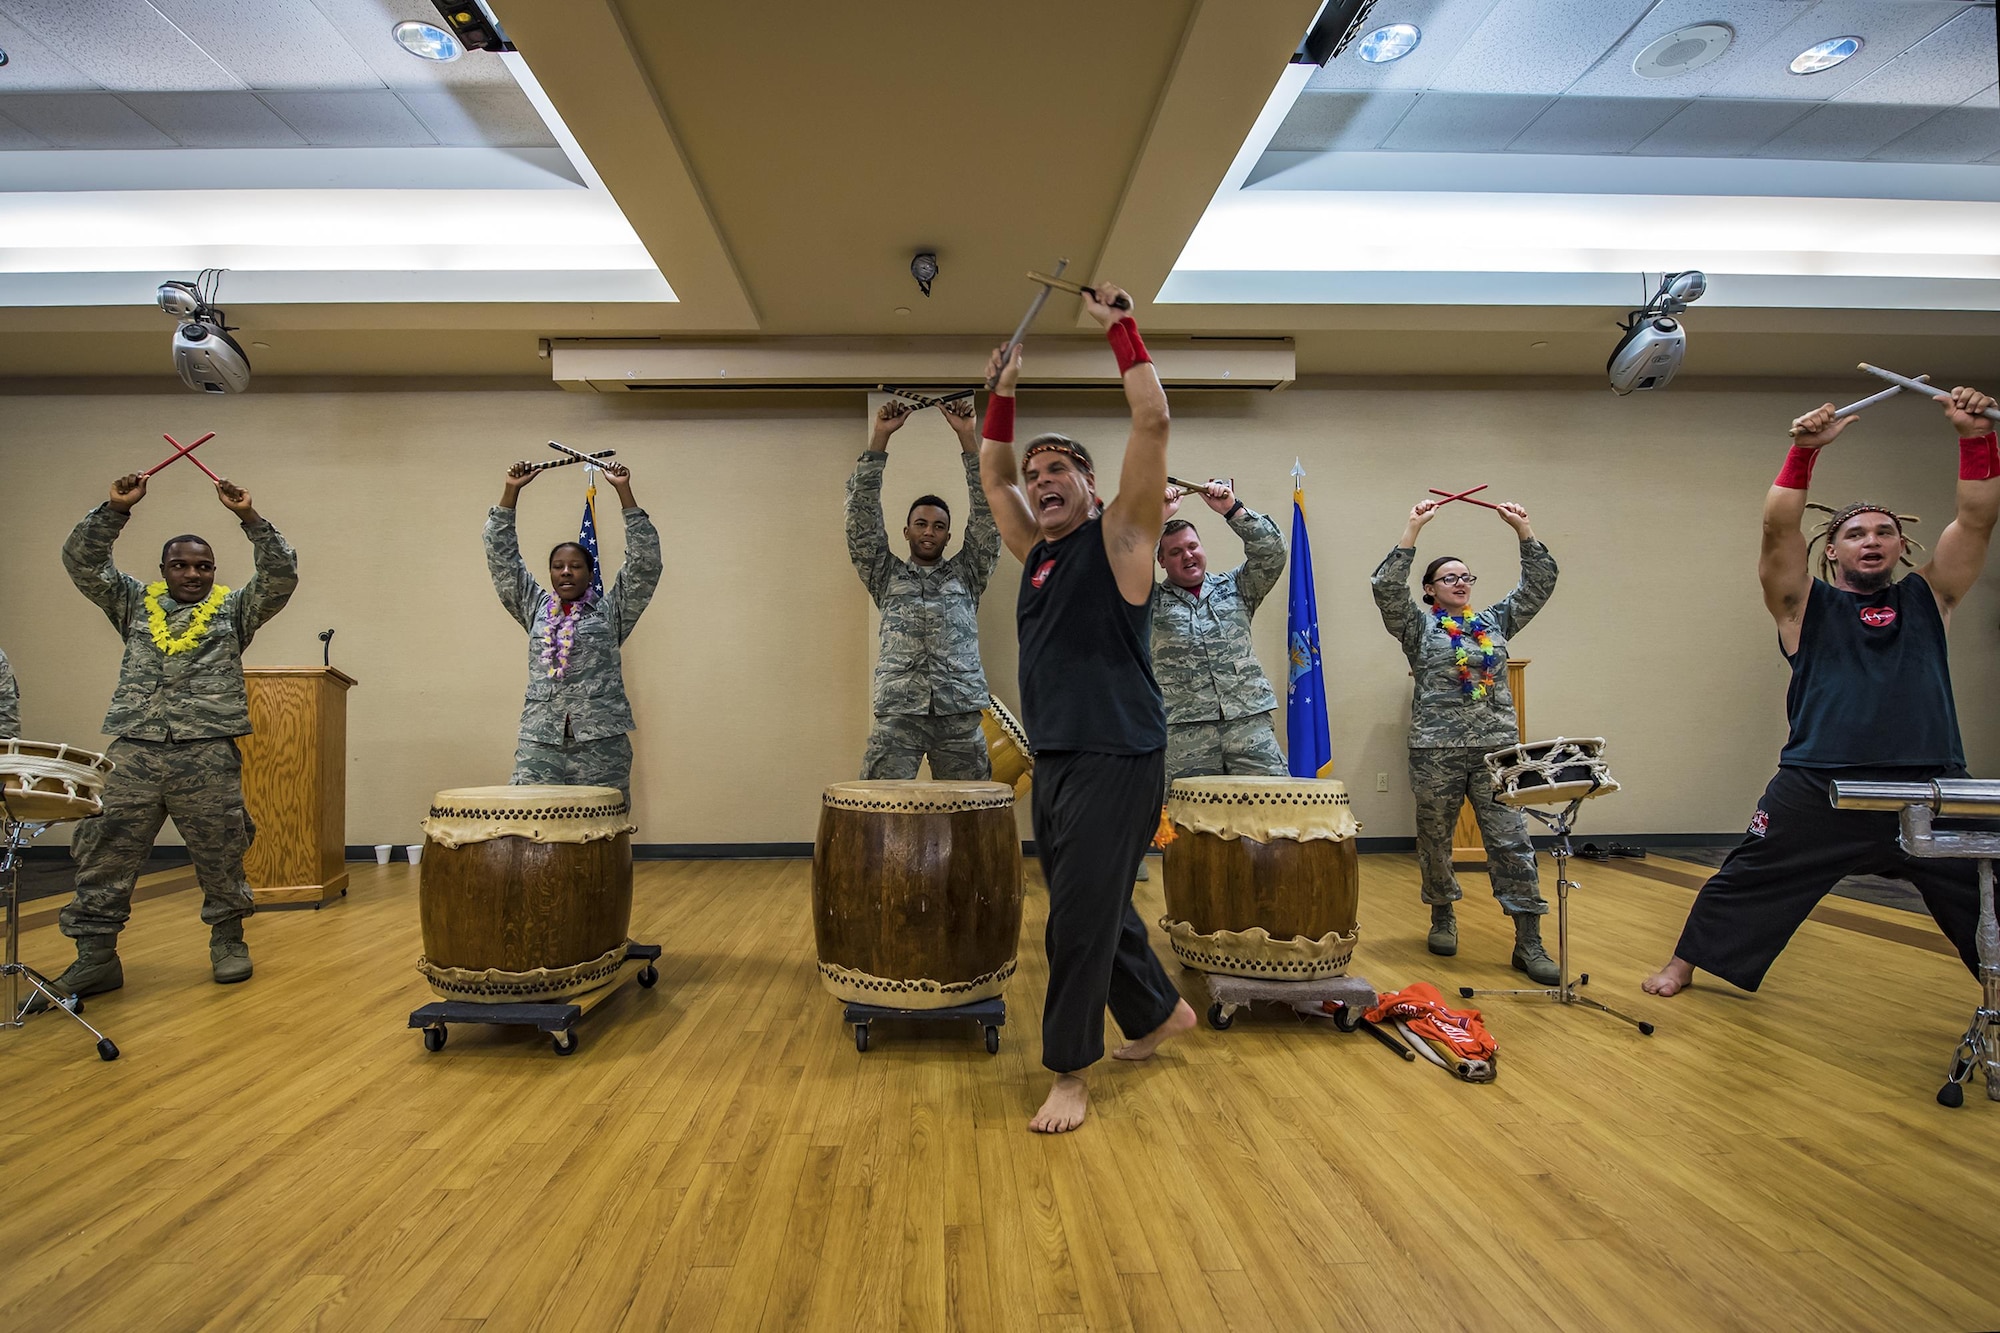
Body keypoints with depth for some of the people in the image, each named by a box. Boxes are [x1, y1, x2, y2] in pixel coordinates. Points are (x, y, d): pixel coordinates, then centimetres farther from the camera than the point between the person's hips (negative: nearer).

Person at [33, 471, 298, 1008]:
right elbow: (82, 562, 9)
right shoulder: (135, 602, 19)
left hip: (209, 755, -2)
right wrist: (114, 509, -3)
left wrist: (249, 517, -11)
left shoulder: (234, 607, 12)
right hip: (133, 751, 2)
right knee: (105, 855, 1)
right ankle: (95, 957, 9)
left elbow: (280, 576, -2)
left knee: (221, 856, 2)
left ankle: (228, 939, 18)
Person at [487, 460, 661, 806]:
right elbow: (502, 557, 15)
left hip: (601, 739, -2)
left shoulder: (610, 611, 9)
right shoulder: (535, 609, 18)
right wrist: (511, 491, 8)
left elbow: (644, 562, 0)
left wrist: (623, 491, -3)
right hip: (539, 740, 2)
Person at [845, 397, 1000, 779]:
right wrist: (879, 438, 2)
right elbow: (862, 517, 9)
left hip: (960, 712, 1)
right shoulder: (886, 576, 18)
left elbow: (987, 514, 9)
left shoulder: (966, 574, 19)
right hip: (897, 712, -1)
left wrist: (968, 437, 1)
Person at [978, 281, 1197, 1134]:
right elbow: (992, 476, 26)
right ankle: (1160, 1012, 37)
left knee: (1082, 916, -5)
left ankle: (1069, 1072, 9)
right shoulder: (1039, 551, 15)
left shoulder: (1118, 537, -3)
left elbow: (1153, 423, -11)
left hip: (1117, 760, -8)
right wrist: (1001, 396, 16)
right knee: (1094, 905, 17)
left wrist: (1117, 328, -5)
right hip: (1053, 758, 8)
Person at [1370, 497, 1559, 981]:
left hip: (1498, 746, 2)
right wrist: (1413, 529, -14)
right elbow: (1386, 587, -11)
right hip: (1437, 749, -2)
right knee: (1435, 838, 8)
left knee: (1512, 841, -4)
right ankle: (1443, 917, 28)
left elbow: (1540, 584, 11)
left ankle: (1528, 941, 0)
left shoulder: (1495, 621, 15)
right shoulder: (1418, 626, 4)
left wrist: (1523, 530, 1)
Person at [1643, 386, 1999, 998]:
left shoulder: (1927, 599, 12)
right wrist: (1804, 451, -17)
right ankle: (1683, 963, 21)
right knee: (1748, 880, 6)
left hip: (1932, 786, 2)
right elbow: (1778, 529, -8)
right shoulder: (1807, 605, 5)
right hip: (1819, 788, -2)